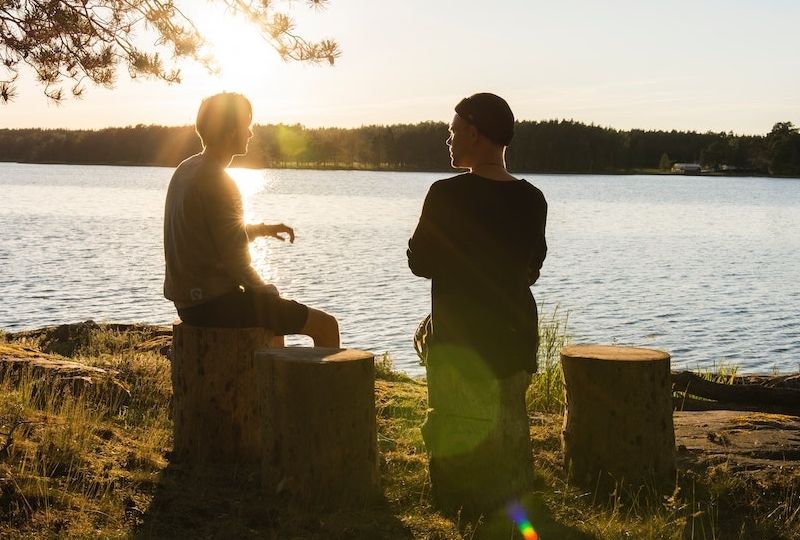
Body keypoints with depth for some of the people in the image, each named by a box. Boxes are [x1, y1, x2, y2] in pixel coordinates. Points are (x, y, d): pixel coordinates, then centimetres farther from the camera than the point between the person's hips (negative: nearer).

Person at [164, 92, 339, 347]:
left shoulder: (186, 169, 9)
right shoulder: (218, 184, -20)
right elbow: (236, 263, -20)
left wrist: (262, 229, 13)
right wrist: (267, 293, -3)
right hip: (216, 303, -10)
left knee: (275, 310, 37)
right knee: (326, 325, -5)